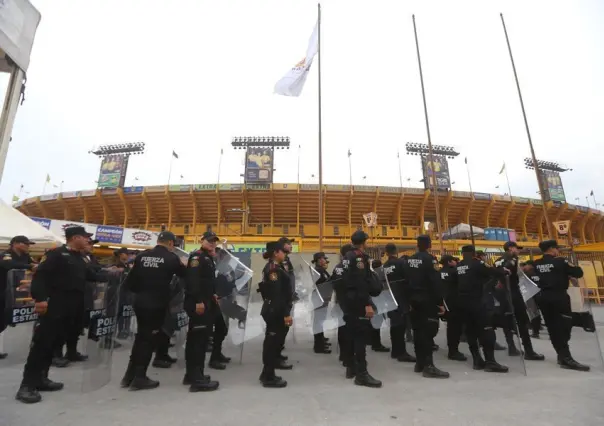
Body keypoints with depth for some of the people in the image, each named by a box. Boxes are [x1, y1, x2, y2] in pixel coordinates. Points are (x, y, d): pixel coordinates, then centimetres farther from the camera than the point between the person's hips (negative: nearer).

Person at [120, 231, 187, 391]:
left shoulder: (142, 256, 2)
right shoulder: (171, 258, -12)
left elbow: (130, 282, 4)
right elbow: (185, 275, 1)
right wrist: (182, 265, 20)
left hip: (140, 302, 6)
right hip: (157, 304, -6)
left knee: (141, 336, 20)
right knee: (149, 339, 7)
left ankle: (130, 375, 29)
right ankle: (139, 378, 16)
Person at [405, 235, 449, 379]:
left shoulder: (410, 260, 10)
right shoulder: (430, 259, -12)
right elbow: (435, 283, -17)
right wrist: (440, 302, -13)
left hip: (414, 299, 7)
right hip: (427, 300, -7)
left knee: (418, 330, 12)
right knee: (428, 331, -5)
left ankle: (420, 363, 20)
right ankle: (428, 366, -5)